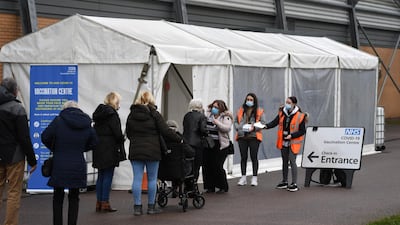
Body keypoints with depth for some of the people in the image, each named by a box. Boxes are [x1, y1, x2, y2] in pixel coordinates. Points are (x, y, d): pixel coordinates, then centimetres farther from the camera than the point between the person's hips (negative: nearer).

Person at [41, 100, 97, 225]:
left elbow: (45, 137, -6)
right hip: (78, 167, 2)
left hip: (59, 167, -2)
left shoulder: (58, 121, -8)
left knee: (58, 198, 12)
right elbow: (93, 143, 13)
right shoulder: (87, 124, 3)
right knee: (74, 198, 13)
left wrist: (54, 149, 11)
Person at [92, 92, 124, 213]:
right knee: (108, 175, -4)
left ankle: (99, 203, 14)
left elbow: (95, 130, 12)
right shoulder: (112, 113, -12)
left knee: (101, 176, 12)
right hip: (109, 147, -8)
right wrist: (121, 143, 0)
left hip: (99, 147, 8)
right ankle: (105, 203, -4)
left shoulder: (99, 113, 14)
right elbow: (117, 132, -15)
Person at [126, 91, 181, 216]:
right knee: (152, 179, 6)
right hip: (152, 150, -3)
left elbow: (128, 133, 11)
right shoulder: (154, 114, -5)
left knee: (137, 179, 3)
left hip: (135, 150, 3)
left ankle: (137, 207, 2)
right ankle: (151, 207, 10)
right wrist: (179, 140, 5)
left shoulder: (131, 115, 6)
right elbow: (165, 131, -6)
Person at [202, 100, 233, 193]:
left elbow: (227, 128, -16)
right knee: (207, 166, 3)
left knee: (217, 166, -7)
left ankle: (223, 187, 10)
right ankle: (210, 187, 15)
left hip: (220, 145, -6)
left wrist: (217, 123, -22)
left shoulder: (225, 117, -3)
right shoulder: (208, 115, 12)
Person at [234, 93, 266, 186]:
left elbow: (263, 122, -2)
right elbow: (236, 121, 14)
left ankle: (254, 178, 8)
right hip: (242, 136, 3)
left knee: (254, 157, 1)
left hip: (254, 137, -3)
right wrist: (238, 128, -5)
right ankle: (243, 177, 13)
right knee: (243, 157, 6)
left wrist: (254, 128, -16)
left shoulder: (259, 111, 2)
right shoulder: (241, 110, 10)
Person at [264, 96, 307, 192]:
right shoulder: (282, 113, 3)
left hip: (293, 142, -6)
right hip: (283, 141, 6)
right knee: (285, 161, 15)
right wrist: (266, 126, -22)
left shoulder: (299, 116, -12)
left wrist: (292, 135, -20)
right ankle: (284, 182, 26)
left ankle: (294, 184, -3)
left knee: (292, 161, -10)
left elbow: (302, 131, -9)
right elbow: (275, 122, -5)